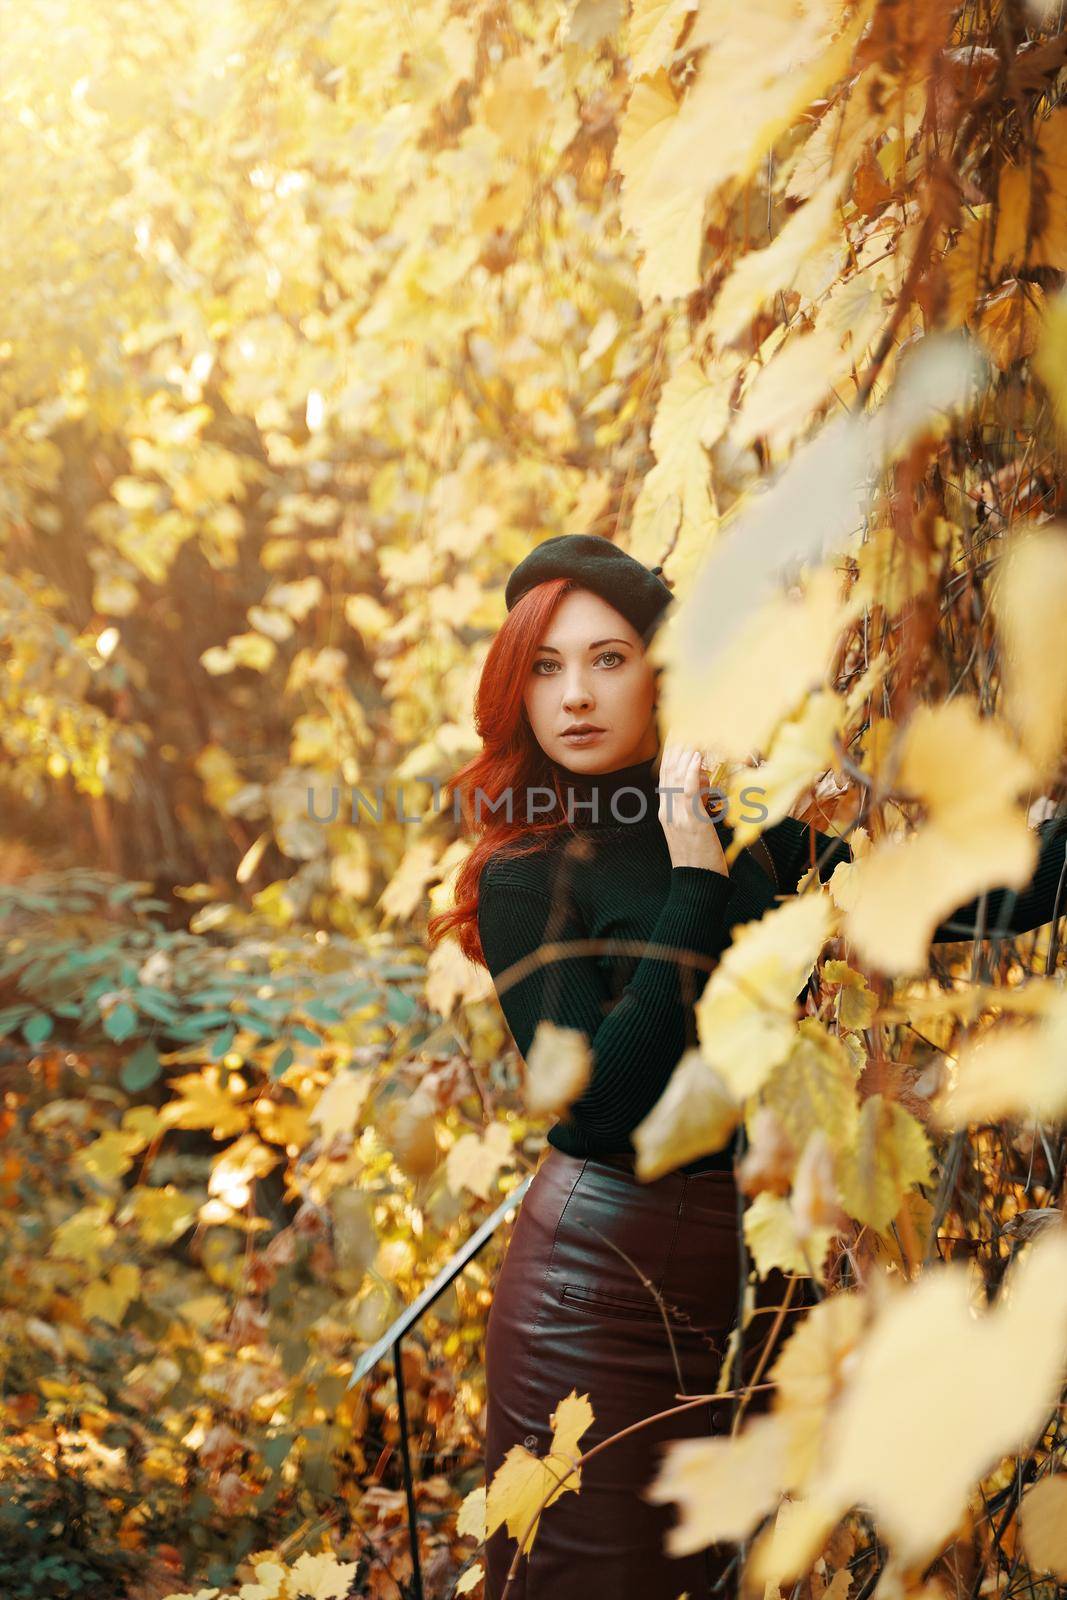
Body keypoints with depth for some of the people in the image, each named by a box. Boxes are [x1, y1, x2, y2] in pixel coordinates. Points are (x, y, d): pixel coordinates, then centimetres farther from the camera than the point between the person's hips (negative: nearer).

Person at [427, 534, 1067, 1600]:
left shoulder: (752, 838, 3)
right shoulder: (527, 875, -10)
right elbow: (597, 1103, -22)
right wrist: (695, 882, -23)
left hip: (760, 1271, 5)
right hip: (604, 1281, -4)